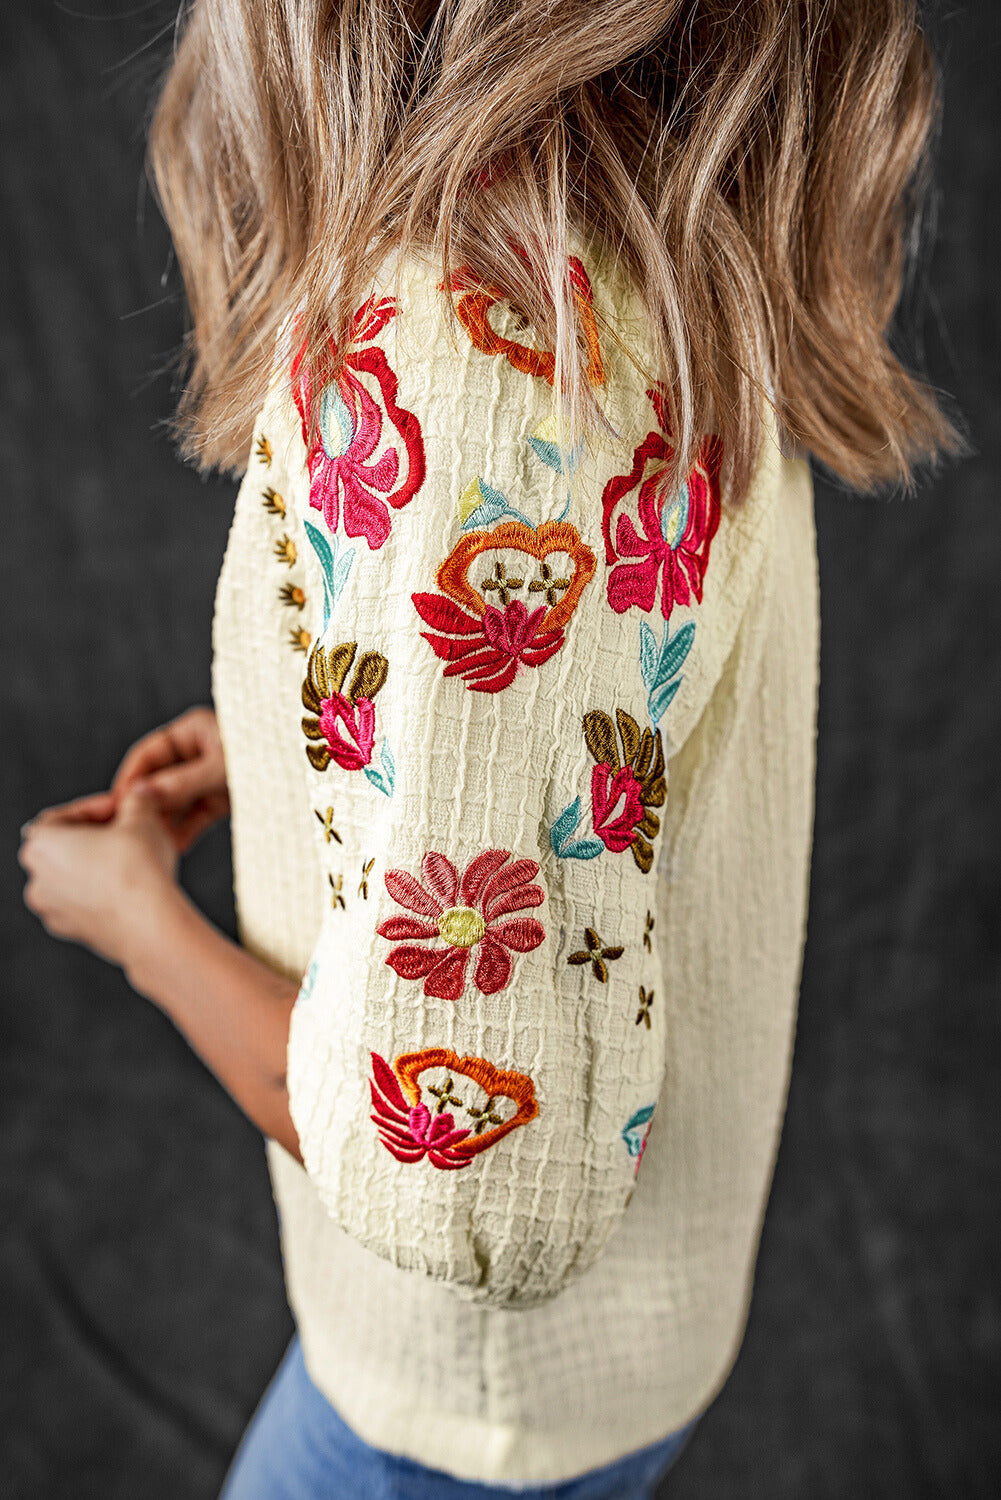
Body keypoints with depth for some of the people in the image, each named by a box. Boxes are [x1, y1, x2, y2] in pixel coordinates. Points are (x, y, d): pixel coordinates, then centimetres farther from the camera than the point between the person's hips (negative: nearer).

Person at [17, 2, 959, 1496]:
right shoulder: (672, 263, -8)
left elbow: (476, 1189, -33)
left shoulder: (457, 368, -37)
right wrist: (287, 744, 6)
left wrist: (138, 916, -15)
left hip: (508, 1356, -7)